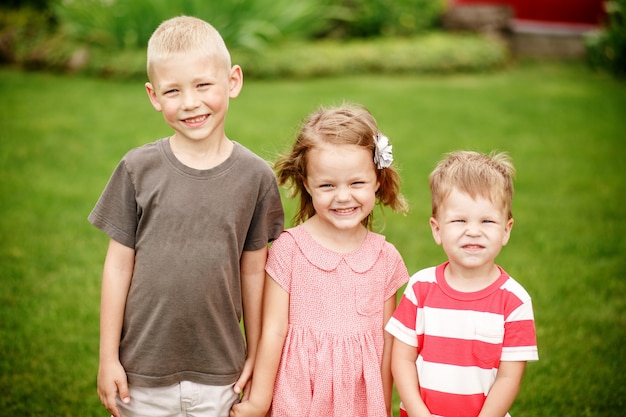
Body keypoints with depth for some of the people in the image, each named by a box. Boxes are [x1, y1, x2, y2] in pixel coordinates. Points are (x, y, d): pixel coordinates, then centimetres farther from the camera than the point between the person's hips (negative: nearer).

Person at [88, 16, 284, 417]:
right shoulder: (138, 169, -6)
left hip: (219, 377, 0)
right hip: (142, 372, 0)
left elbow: (253, 272, 1)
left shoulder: (256, 176, -5)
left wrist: (255, 357, 6)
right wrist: (108, 357, 0)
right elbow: (119, 266, -2)